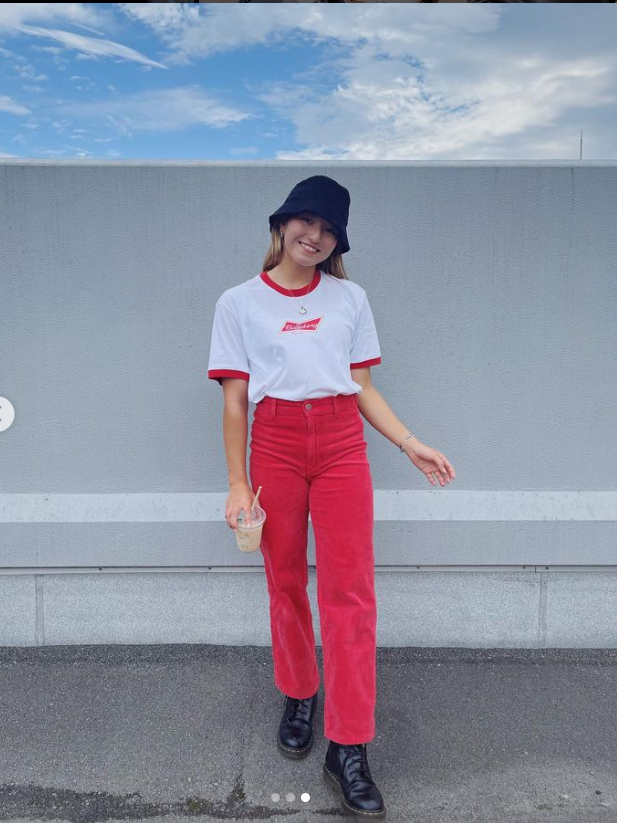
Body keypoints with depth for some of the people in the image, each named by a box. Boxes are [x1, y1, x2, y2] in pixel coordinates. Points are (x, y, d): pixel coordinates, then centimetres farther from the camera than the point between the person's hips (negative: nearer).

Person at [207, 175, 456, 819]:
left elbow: (363, 389, 12)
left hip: (341, 445, 1)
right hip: (276, 445, 0)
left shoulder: (350, 298, 11)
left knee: (351, 594, -3)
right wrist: (238, 485, -2)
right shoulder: (239, 302, 6)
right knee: (285, 585, 10)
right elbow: (235, 402, 3)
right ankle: (298, 698, 35)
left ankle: (348, 750, 9)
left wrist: (411, 445, 2)